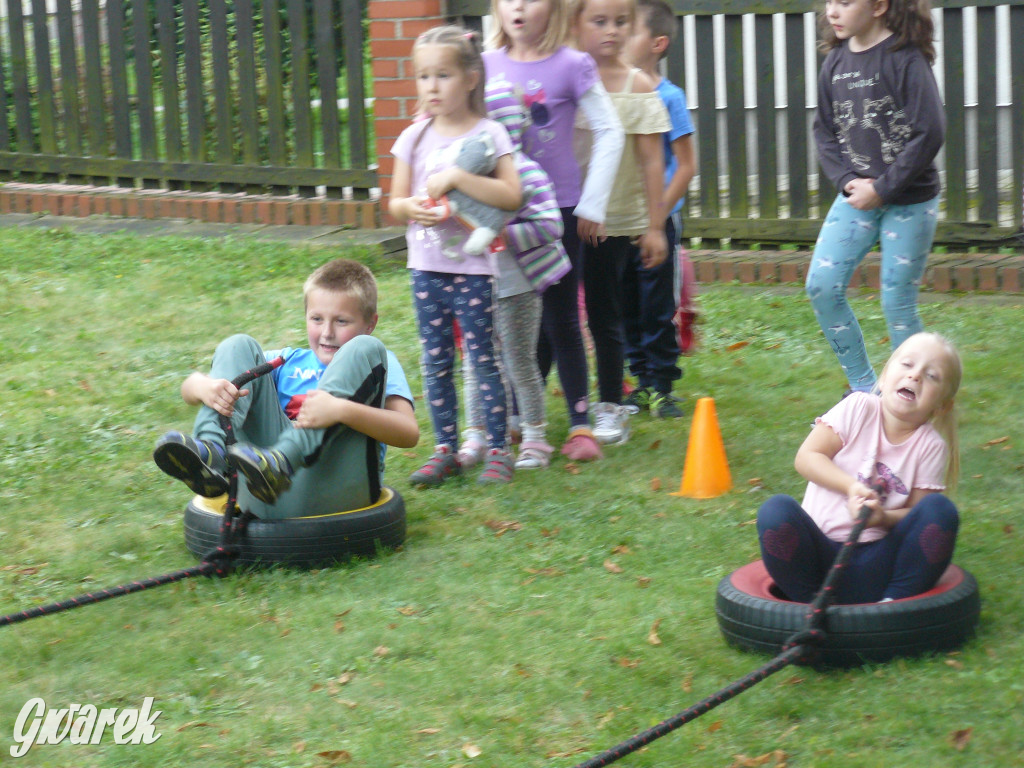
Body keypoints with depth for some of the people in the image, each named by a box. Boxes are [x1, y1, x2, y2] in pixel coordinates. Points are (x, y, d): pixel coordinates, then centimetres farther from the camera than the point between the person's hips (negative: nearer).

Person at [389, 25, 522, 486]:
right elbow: (394, 203, 12)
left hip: (474, 267, -4)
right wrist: (412, 208, -11)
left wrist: (457, 177, -23)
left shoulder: (488, 135, -6)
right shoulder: (414, 138, 7)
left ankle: (497, 449, 7)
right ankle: (445, 451, 17)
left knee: (483, 358, -2)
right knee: (435, 363, 8)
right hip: (426, 268, 4)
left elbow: (511, 196, -18)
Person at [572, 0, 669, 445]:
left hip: (616, 222, -1)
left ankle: (610, 409, 17)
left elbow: (651, 162, -2)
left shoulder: (638, 88, -2)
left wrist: (655, 226, -5)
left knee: (605, 316, 6)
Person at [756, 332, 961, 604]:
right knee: (776, 509, -28)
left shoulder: (931, 447, -1)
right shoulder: (859, 408, -1)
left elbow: (918, 514, -1)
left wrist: (883, 518, -23)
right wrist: (851, 486, -19)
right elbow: (806, 457, -3)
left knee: (940, 509, -21)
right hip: (820, 553, 0)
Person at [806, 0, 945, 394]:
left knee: (897, 301, -1)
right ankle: (863, 386, 12)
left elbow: (929, 133, -18)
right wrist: (847, 180, -8)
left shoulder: (906, 58, -14)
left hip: (909, 201, -6)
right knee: (821, 286, -3)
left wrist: (882, 188, -17)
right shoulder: (836, 60, 4)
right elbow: (824, 130, 9)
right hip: (856, 197, 6)